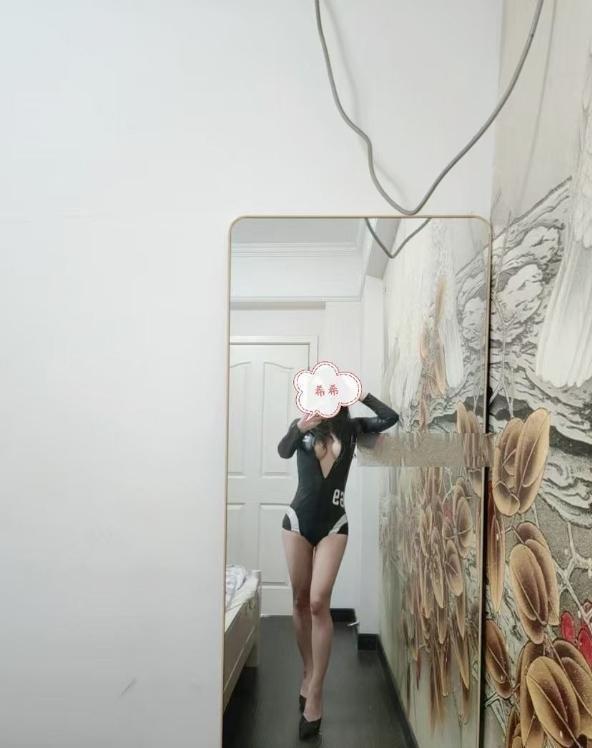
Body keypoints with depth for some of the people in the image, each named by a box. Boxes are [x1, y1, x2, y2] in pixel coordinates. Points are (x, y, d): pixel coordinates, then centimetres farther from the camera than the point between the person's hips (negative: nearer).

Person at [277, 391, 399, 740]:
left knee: (319, 602, -9)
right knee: (300, 601, 10)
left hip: (333, 524, -1)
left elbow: (391, 417, -7)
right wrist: (299, 429, -38)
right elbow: (283, 451, -19)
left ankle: (315, 693, 1)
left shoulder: (351, 428, 3)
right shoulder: (302, 426, 0)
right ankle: (308, 673, 29)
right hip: (298, 520, 1)